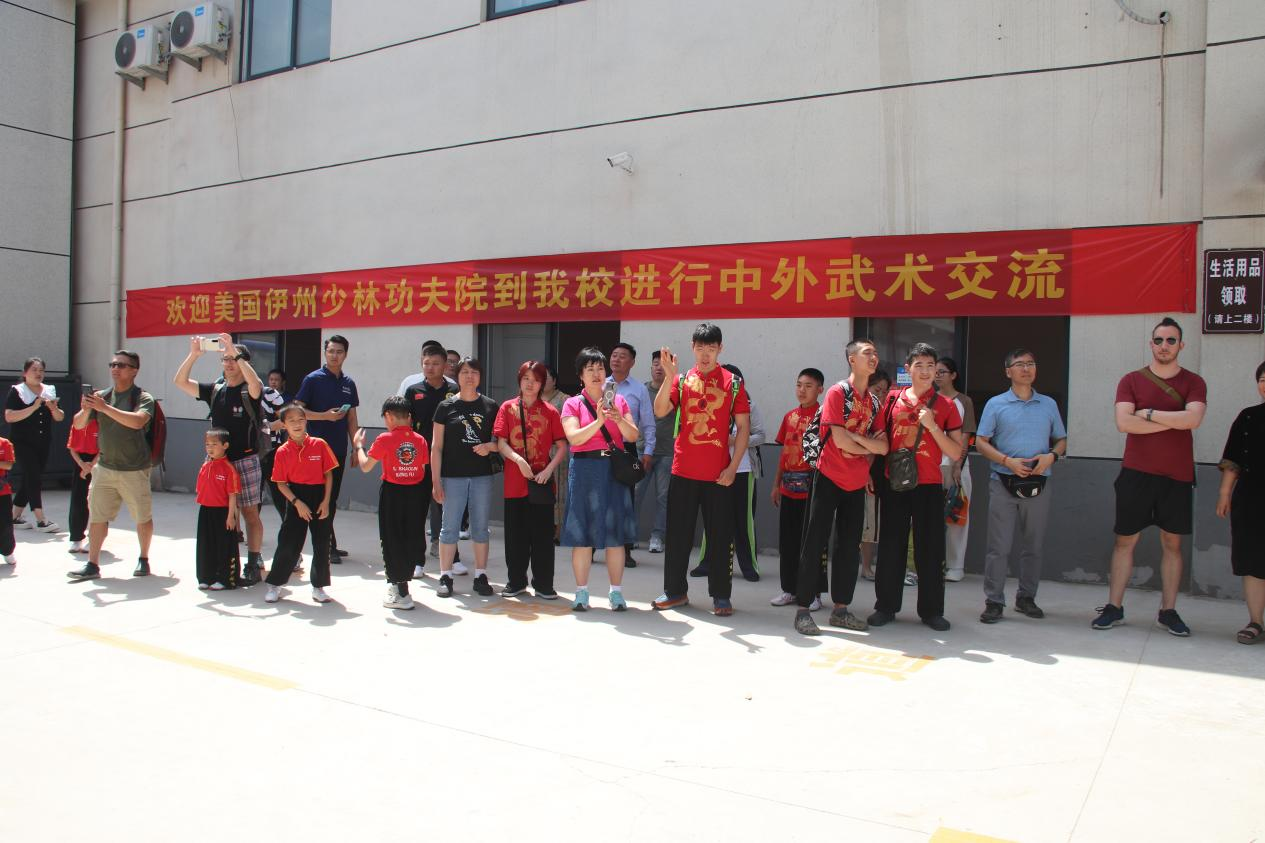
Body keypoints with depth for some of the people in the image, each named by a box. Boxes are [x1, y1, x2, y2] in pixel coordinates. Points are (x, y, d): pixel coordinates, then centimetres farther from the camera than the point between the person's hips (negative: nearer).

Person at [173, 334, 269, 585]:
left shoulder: (250, 392, -5)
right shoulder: (215, 390, 10)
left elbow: (255, 383, -30)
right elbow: (180, 382, 6)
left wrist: (236, 353, -31)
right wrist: (193, 355, -7)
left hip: (245, 461, -5)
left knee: (249, 513, -1)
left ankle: (253, 565, 4)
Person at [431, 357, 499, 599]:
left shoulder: (490, 407, 6)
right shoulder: (446, 406, 2)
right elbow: (436, 447, 1)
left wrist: (489, 446, -11)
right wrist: (436, 481, -5)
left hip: (482, 475, 2)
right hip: (452, 476, -1)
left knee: (480, 527, 8)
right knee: (450, 527, 2)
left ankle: (481, 576, 16)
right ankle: (445, 577, 10)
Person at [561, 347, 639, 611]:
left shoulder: (618, 400, 11)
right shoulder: (573, 404, 4)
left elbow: (633, 436, 2)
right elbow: (574, 437, -10)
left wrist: (618, 419, -16)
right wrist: (599, 421, -21)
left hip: (615, 469, 2)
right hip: (585, 469, -2)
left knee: (615, 534, 3)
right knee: (582, 533, 0)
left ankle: (616, 592, 11)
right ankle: (581, 592, 10)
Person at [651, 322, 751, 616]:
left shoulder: (733, 383, 3)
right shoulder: (681, 380, 7)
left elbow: (743, 427, 2)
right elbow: (660, 411, -8)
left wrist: (733, 466, -6)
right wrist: (669, 375, -19)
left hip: (718, 474, -1)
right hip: (683, 471, 2)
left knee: (719, 536, 4)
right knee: (678, 534, 8)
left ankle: (721, 596, 14)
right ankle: (676, 591, 21)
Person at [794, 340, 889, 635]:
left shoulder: (874, 401, 11)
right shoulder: (837, 392, -8)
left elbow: (883, 447, 2)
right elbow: (839, 440, -17)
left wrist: (855, 438, -14)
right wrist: (869, 448, -2)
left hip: (857, 483, 7)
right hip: (830, 478, -6)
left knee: (850, 546, 9)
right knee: (815, 543, -4)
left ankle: (840, 608, 19)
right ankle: (803, 608, 1)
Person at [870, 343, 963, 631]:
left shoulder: (946, 406, 2)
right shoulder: (893, 399, 5)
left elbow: (956, 453, -3)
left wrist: (932, 426, -14)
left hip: (929, 487, -1)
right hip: (894, 484, 1)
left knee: (930, 550, 4)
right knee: (890, 547, 6)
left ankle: (931, 610, 17)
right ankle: (886, 607, 18)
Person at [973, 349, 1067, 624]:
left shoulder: (1049, 404, 12)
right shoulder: (996, 404, 3)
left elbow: (1062, 440, 16)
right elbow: (981, 442, 0)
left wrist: (1051, 456, -6)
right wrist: (1007, 461, -14)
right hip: (1004, 484, -3)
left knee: (1034, 545, 9)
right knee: (999, 546, -3)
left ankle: (1026, 598, 22)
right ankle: (994, 602, 2)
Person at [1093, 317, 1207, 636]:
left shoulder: (1193, 382, 4)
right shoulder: (1131, 380, 3)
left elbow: (1193, 418, -15)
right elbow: (1123, 422, -12)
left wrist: (1150, 413, -11)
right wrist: (1173, 421, -10)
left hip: (1177, 476, 1)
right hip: (1136, 473, -1)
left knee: (1172, 542, 6)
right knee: (1125, 540, 3)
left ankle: (1168, 611, 15)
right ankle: (1114, 608, 9)